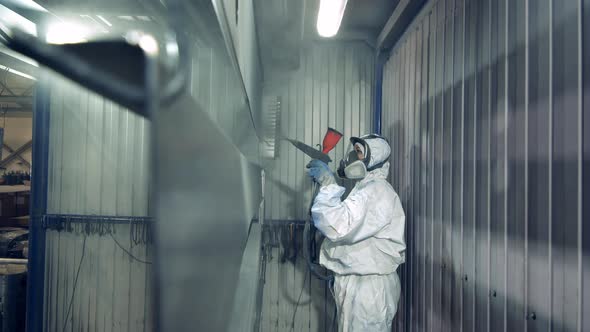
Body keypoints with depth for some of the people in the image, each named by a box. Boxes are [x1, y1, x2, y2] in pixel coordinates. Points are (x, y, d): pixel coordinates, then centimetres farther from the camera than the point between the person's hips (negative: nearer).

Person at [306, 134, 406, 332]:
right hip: (356, 284, 10)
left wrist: (328, 184, -22)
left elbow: (340, 226, -28)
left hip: (369, 287, -10)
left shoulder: (377, 191, -16)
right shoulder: (365, 189, 19)